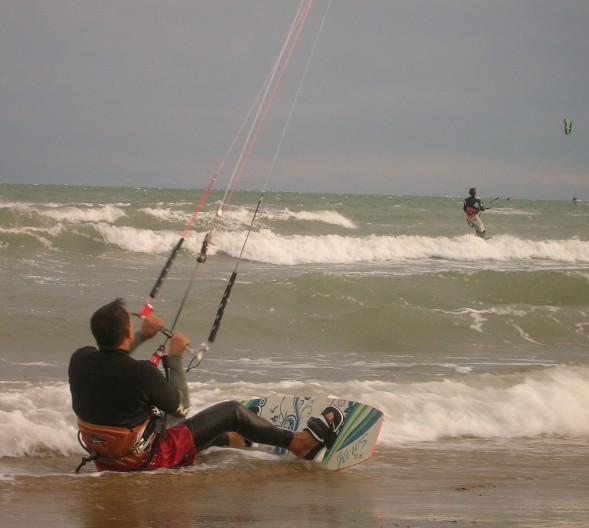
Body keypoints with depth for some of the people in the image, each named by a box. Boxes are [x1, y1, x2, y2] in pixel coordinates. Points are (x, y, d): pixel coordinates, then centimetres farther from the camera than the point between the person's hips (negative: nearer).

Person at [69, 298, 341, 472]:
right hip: (145, 459, -7)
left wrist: (142, 336, 15)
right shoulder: (141, 373, -32)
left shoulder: (79, 359, -13)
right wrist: (175, 357, -4)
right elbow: (181, 408, -12)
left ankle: (232, 439, 64)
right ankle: (299, 442, 29)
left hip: (103, 459, 7)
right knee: (232, 411, 8)